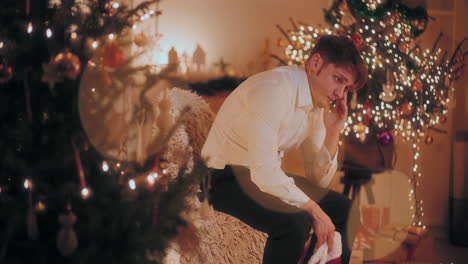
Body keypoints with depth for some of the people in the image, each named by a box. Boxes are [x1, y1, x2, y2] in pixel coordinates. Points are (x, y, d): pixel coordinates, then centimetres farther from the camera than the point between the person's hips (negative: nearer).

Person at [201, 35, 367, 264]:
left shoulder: (319, 103, 3)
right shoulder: (274, 89, -24)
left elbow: (318, 180, 6)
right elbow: (263, 170, -31)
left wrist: (333, 131, -7)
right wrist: (313, 210, -24)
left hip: (268, 176, 9)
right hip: (228, 177, -9)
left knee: (341, 208, 6)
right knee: (295, 221, -30)